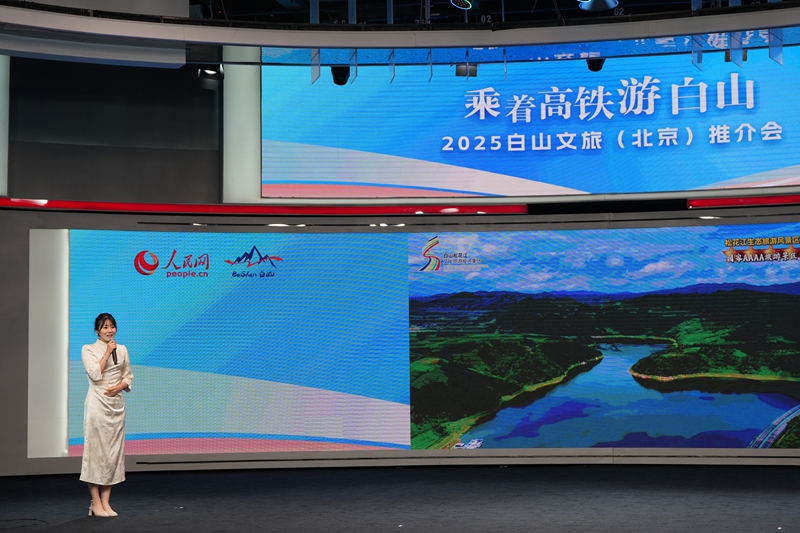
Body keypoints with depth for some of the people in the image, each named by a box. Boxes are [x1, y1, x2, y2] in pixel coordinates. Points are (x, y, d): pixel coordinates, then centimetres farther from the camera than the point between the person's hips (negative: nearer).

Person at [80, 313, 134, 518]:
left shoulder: (122, 350, 11)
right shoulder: (88, 349, -1)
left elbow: (128, 376, 15)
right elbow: (95, 374, -15)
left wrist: (121, 385, -5)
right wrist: (107, 352, -12)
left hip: (117, 403, 5)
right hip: (97, 403, -5)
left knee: (114, 450, 4)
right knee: (96, 449, -5)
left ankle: (105, 501, 10)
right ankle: (96, 502, 2)